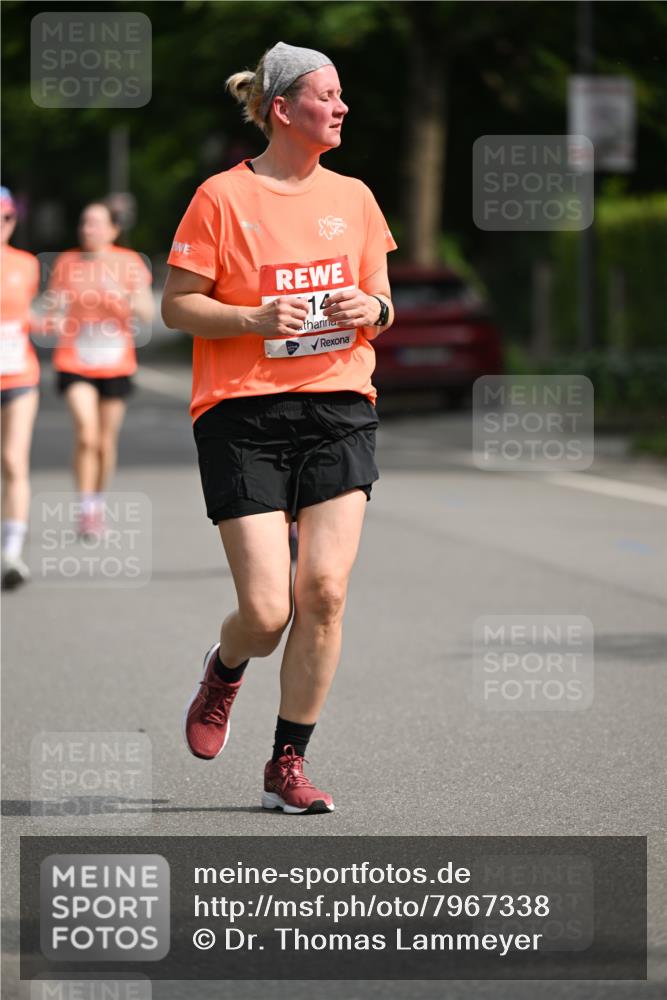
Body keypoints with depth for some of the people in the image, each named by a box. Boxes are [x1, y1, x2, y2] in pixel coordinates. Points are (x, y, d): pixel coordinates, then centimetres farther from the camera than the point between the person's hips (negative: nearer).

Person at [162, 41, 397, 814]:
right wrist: (256, 319, -17)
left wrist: (370, 308, -4)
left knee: (325, 590, -9)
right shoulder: (221, 198, -3)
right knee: (267, 611, -9)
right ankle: (223, 672, 29)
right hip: (243, 416, -4)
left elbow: (380, 304, 20)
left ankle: (287, 765, 5)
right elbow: (176, 305, -2)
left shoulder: (352, 197, 11)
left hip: (339, 411, 4)